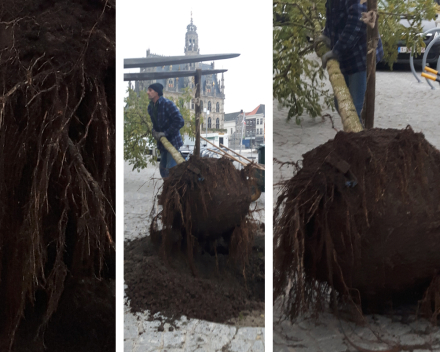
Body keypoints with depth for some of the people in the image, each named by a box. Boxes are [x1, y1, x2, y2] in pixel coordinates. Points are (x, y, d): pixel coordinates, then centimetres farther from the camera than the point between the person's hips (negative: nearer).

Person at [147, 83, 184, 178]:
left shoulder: (168, 104, -18)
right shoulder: (151, 107, 8)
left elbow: (179, 121, -23)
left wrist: (165, 133, -22)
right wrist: (155, 132, 3)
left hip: (173, 141, -9)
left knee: (170, 169, -13)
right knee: (163, 168, 14)